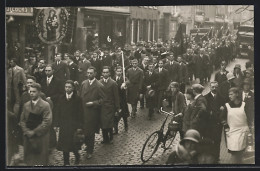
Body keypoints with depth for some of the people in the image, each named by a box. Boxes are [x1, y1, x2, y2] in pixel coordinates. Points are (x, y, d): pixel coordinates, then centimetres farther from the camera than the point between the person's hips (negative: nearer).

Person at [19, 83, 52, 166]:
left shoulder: (45, 105, -5)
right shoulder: (26, 105, 12)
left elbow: (47, 122, -13)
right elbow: (22, 120, 13)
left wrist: (34, 132, -14)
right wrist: (26, 131, -5)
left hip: (41, 138, -5)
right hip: (28, 138, 5)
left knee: (40, 162, -1)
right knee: (28, 161, 6)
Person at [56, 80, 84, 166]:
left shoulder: (77, 99, -6)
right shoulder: (61, 98, 5)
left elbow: (80, 114, -6)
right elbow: (58, 112, 7)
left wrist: (80, 126, -9)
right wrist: (59, 124, 0)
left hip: (74, 126, -3)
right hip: (63, 126, 3)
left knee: (74, 144, 1)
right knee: (64, 145, 5)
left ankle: (77, 156, 30)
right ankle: (66, 162, 17)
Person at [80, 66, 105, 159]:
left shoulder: (99, 86, -10)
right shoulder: (83, 83, 6)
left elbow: (103, 99, -8)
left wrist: (93, 103, -17)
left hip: (92, 113, -4)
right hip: (83, 111, 4)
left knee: (90, 132, 4)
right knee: (84, 131, 7)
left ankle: (90, 151, 19)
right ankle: (88, 145, 31)